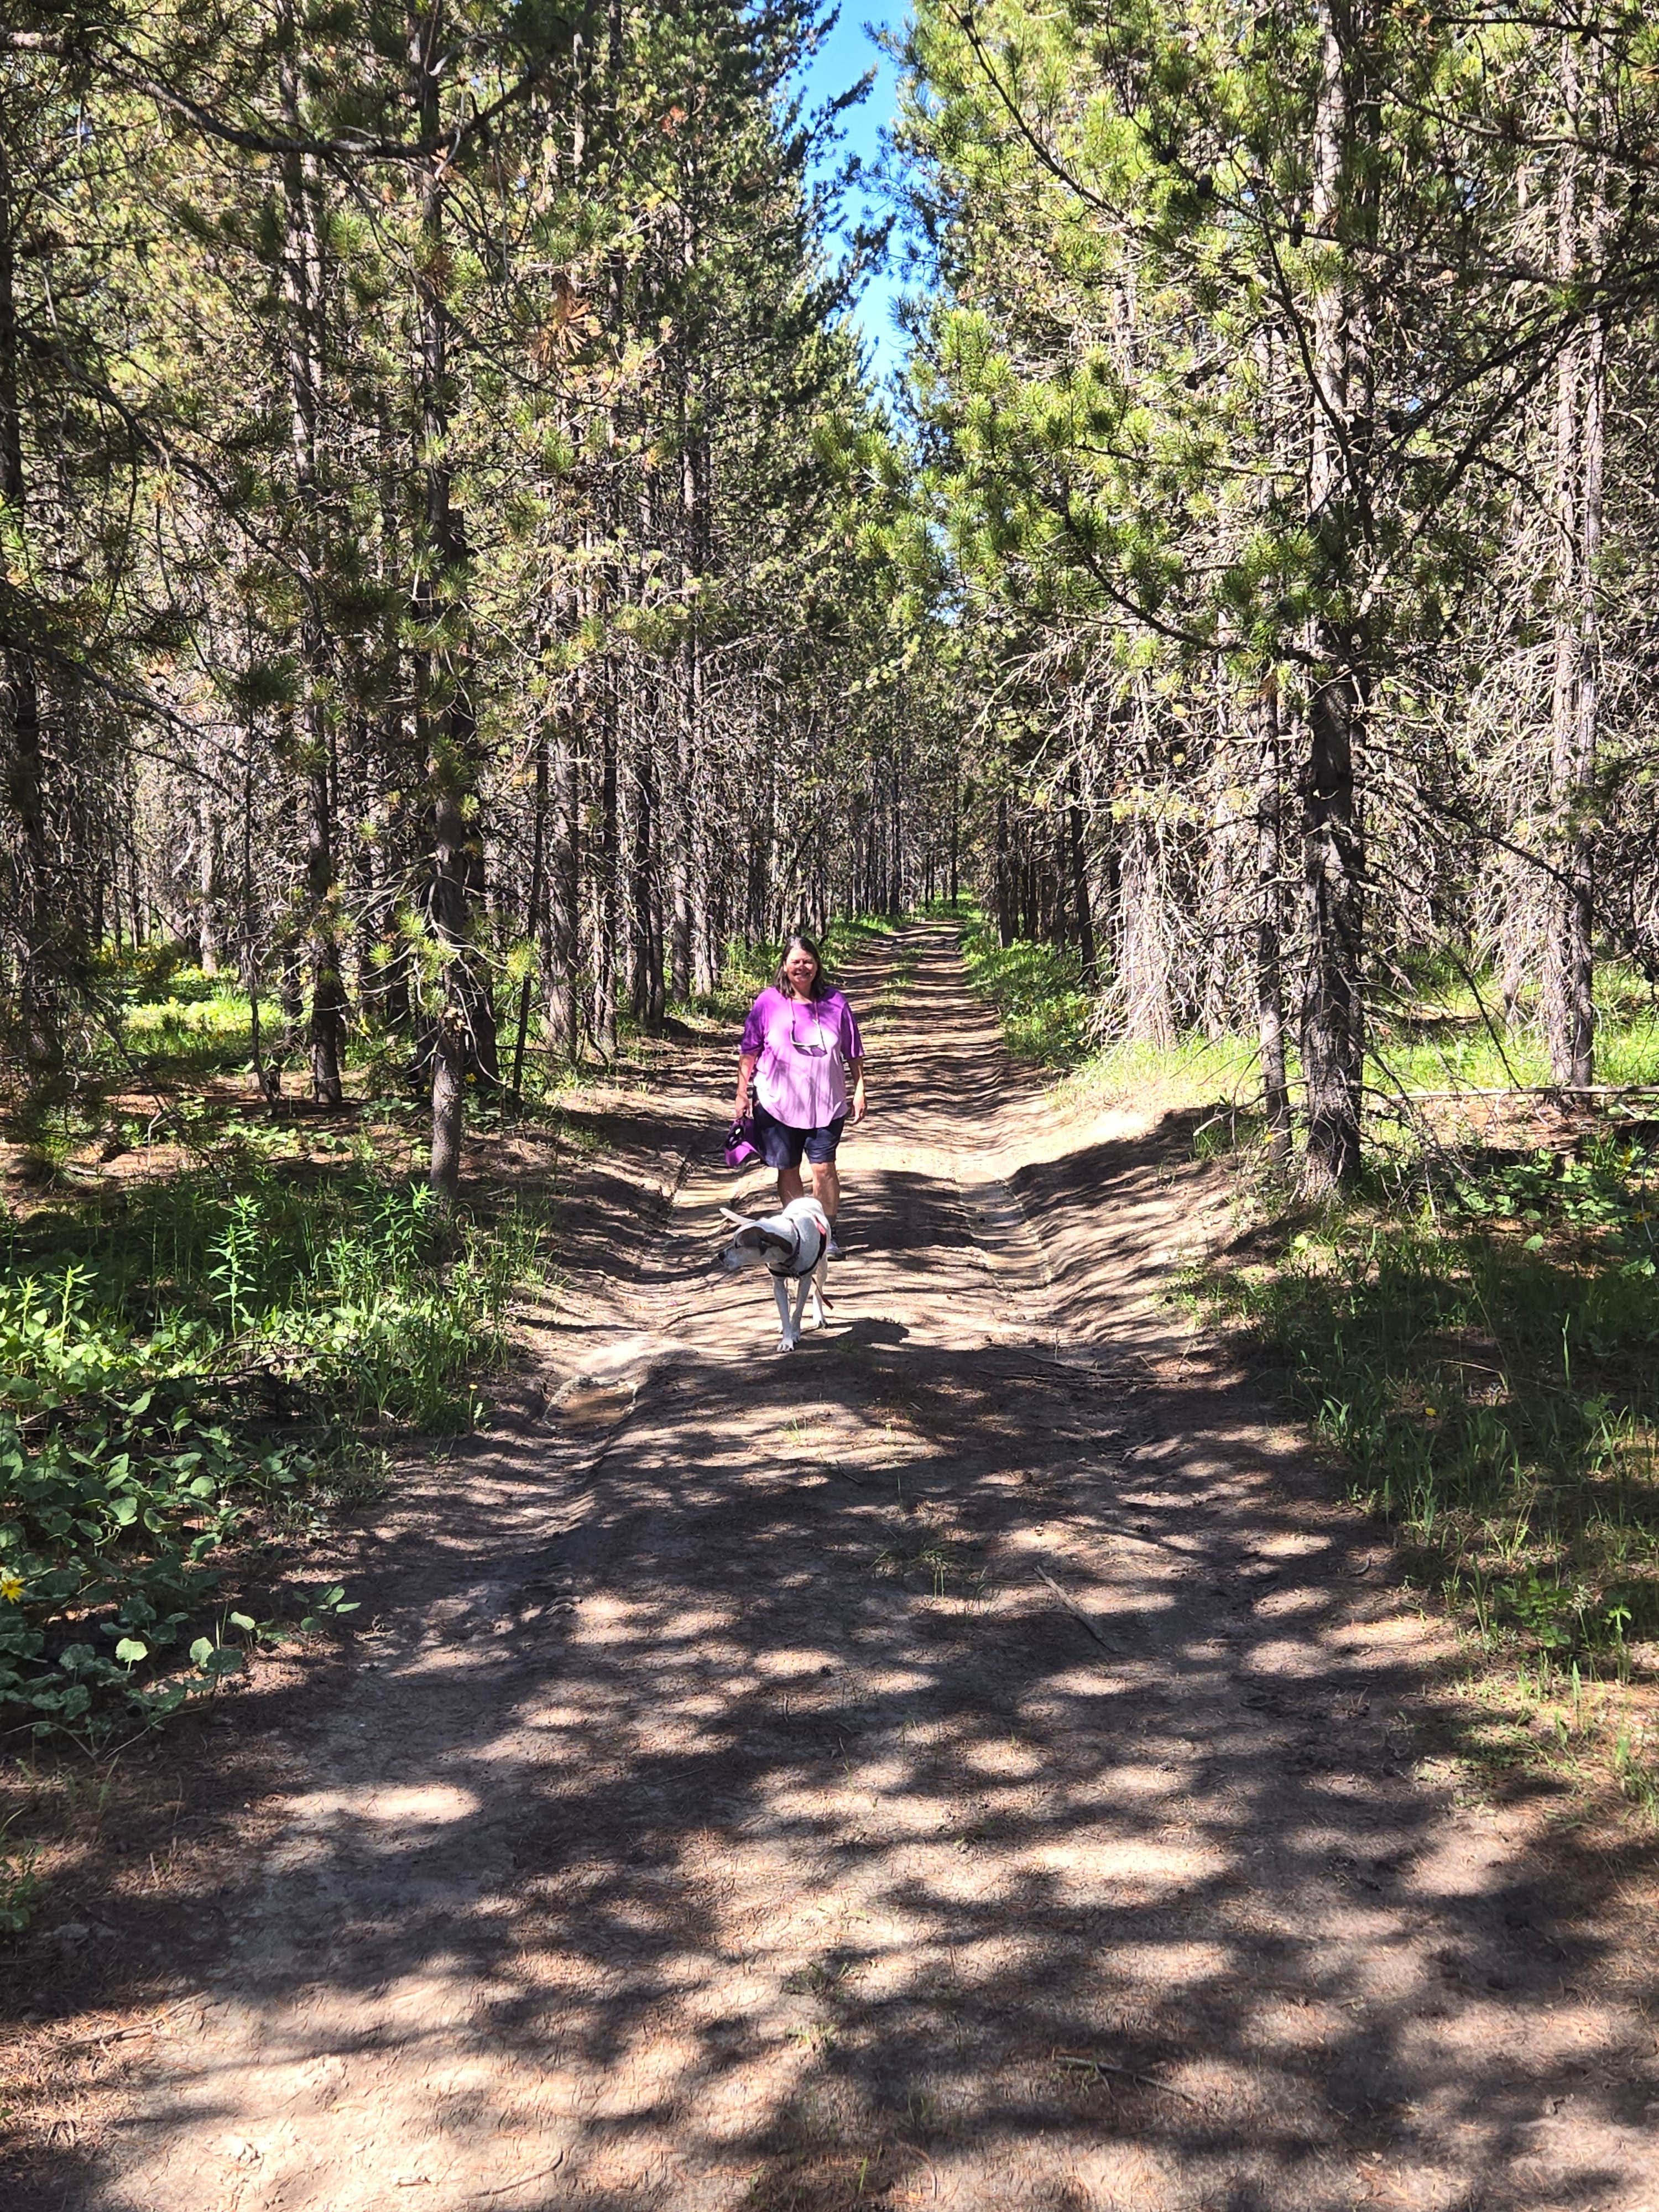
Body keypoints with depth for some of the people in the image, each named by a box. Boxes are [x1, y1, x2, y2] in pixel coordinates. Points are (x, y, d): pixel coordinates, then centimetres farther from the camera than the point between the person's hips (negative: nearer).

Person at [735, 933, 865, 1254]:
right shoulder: (768, 1003, -1)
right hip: (778, 1104, 0)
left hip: (826, 1104, 0)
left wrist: (859, 1090, 7)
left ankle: (827, 1234, 8)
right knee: (787, 1169, 9)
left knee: (824, 1168, -4)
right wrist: (742, 1092, 2)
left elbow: (853, 1053, 8)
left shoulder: (834, 1002, 1)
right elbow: (749, 1051, 4)